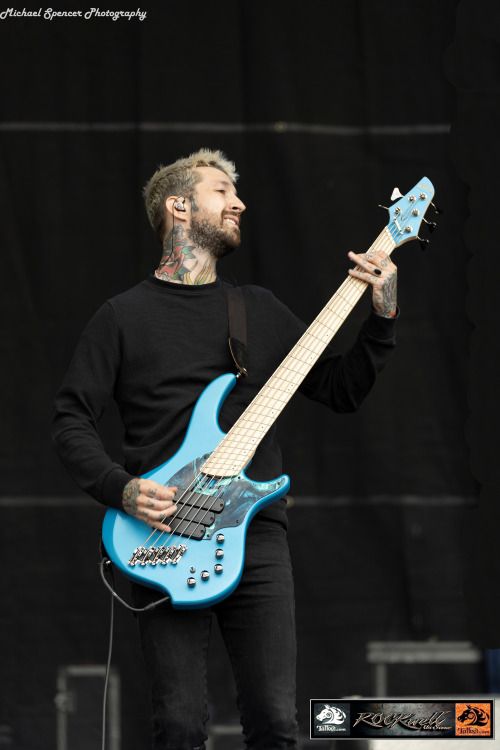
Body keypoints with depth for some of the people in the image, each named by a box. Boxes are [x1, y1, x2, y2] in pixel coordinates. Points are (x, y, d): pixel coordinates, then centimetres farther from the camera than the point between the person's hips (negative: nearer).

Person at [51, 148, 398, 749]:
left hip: (256, 537, 3)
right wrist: (122, 490, -13)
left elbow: (341, 390, 17)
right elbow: (71, 423, 3)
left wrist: (382, 317, 3)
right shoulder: (124, 316, 6)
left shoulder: (261, 311, 18)